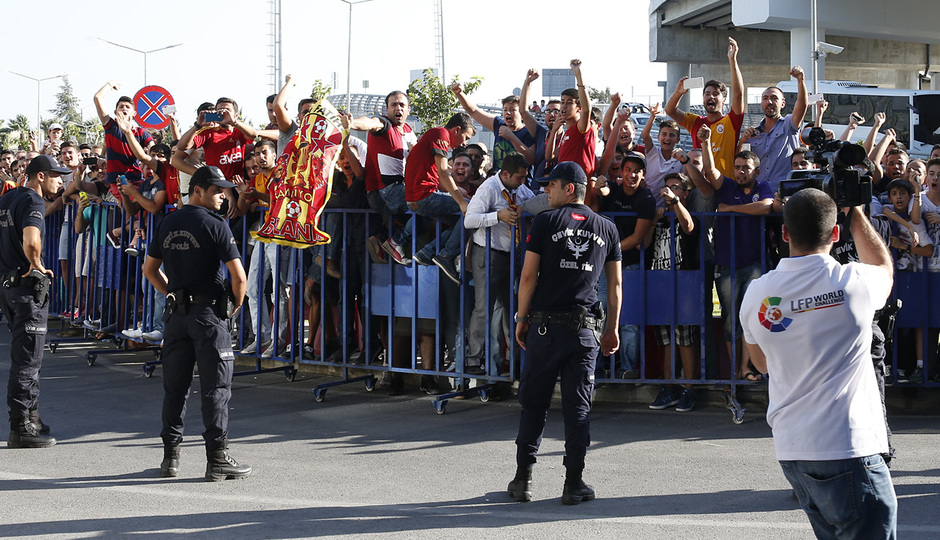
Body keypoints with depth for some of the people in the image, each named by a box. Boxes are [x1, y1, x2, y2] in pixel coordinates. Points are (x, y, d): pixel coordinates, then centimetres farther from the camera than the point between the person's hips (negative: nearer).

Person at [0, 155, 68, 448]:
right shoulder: (33, 202, -15)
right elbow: (31, 240, -34)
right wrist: (37, 266, -15)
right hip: (29, 285, -9)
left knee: (25, 355, 18)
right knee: (27, 359, -5)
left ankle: (30, 417, 26)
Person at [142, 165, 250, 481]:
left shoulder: (168, 224, 9)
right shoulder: (215, 225, -10)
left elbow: (149, 269, 17)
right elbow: (238, 276, -14)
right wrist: (236, 305, 2)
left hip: (176, 313, 6)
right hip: (208, 313, -6)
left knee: (174, 385, 11)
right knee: (216, 387, -2)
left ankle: (171, 456, 16)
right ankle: (217, 459, -3)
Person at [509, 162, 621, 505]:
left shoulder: (545, 222, -1)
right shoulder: (606, 228, 9)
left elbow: (528, 276, -3)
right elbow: (615, 284, 10)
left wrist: (522, 319, 5)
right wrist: (612, 329, 16)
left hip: (545, 325, -2)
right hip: (585, 329, 2)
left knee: (534, 403, 7)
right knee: (578, 406, 4)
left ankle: (523, 479, 8)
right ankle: (573, 483, 3)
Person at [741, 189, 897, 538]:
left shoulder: (757, 294, 2)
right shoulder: (854, 283, -9)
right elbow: (884, 267, 19)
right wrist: (855, 210, 26)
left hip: (789, 450, 6)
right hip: (848, 451, -6)